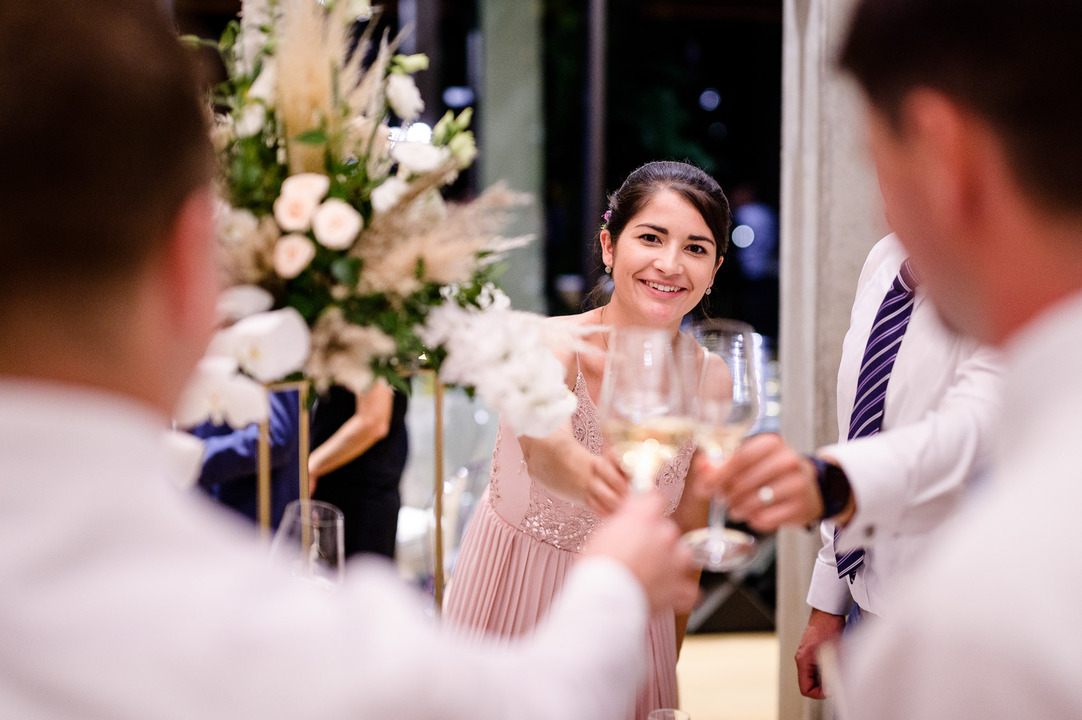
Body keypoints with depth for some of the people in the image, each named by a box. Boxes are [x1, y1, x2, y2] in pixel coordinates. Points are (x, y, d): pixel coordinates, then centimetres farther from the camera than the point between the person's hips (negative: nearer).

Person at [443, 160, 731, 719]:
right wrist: (581, 469, -66)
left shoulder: (709, 381, -9)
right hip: (509, 607, -3)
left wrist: (669, 665, 6)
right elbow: (542, 443, -44)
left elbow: (686, 532, 2)